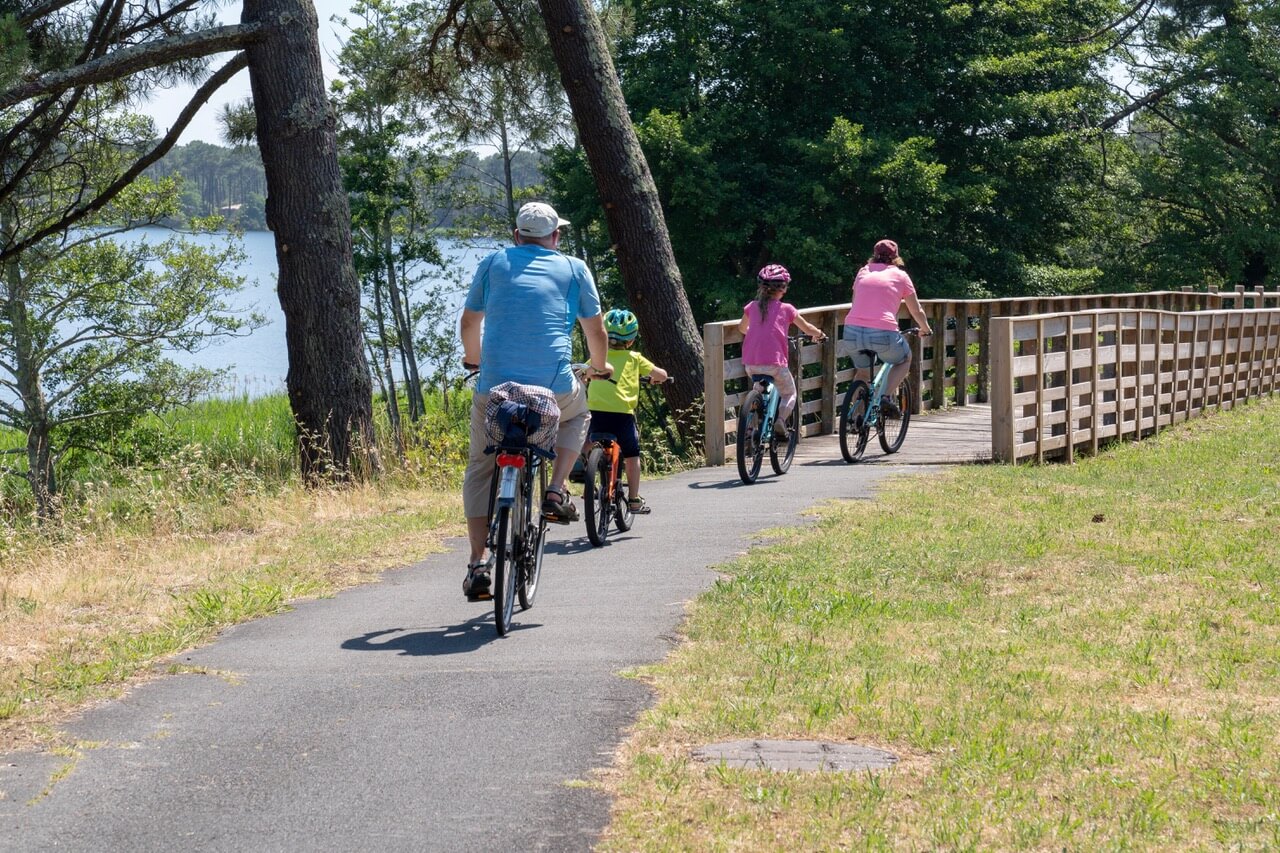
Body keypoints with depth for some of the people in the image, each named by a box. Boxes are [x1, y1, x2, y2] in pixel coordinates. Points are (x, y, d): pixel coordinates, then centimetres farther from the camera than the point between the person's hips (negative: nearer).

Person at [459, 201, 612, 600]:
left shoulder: (494, 263, 14)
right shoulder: (574, 269, 12)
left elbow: (469, 322, 24)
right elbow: (596, 331, 17)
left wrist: (473, 358, 44)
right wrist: (599, 366, 38)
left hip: (494, 386, 1)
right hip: (553, 386, 0)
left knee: (480, 470, 16)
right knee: (576, 416, 34)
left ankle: (478, 564, 3)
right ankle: (556, 493, 14)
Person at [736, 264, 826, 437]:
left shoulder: (752, 307, 10)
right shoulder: (786, 309, 2)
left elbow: (742, 328, 28)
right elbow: (807, 328, 13)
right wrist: (819, 334, 34)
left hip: (750, 364, 4)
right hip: (774, 363, -3)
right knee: (789, 393, 16)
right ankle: (780, 420, -10)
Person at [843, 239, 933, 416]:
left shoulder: (863, 272, 22)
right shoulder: (900, 275, 13)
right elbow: (917, 311, 21)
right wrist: (926, 329, 41)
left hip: (852, 330, 3)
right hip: (883, 333, -3)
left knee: (862, 370, 30)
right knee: (904, 360, 26)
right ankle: (887, 397, 6)